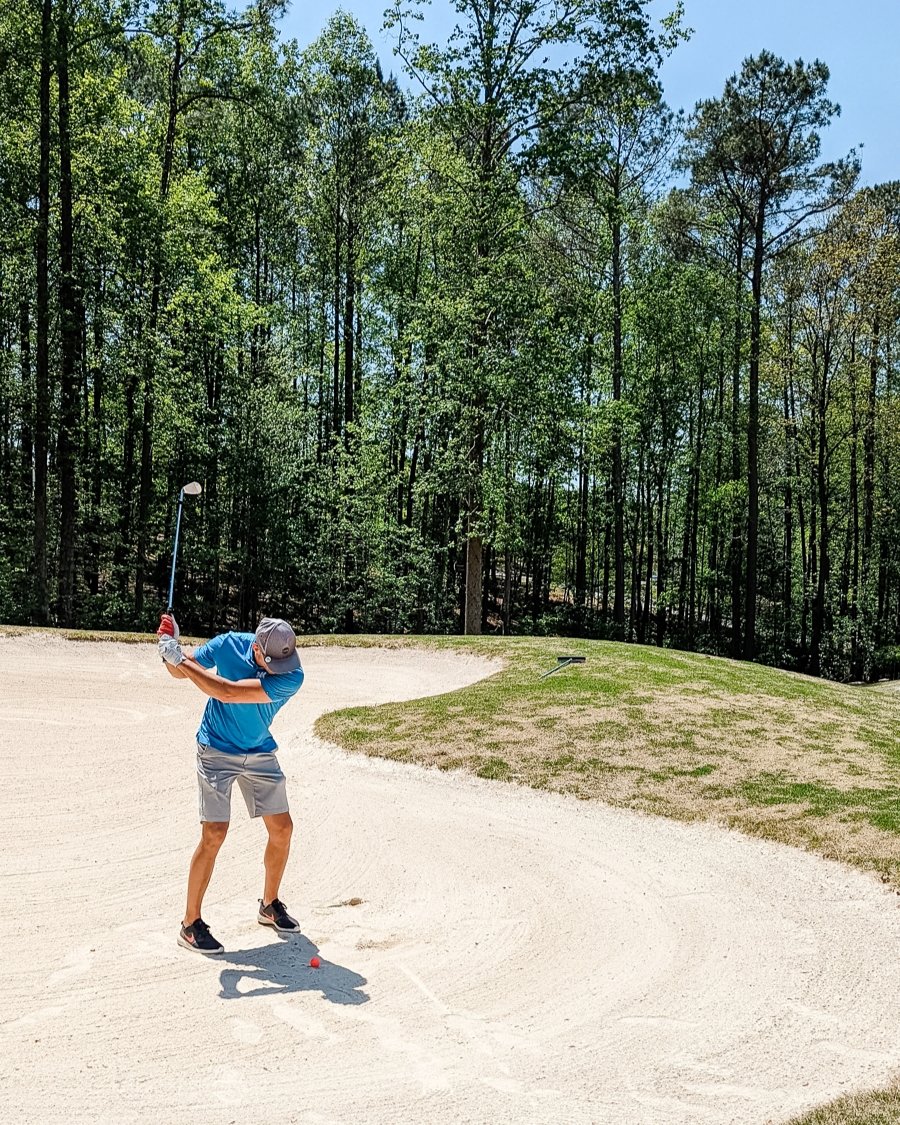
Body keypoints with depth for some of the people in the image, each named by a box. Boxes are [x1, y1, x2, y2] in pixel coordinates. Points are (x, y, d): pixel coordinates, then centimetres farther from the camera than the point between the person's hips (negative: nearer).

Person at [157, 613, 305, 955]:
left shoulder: (292, 676, -24)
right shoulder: (229, 644, -19)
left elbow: (228, 693, -32)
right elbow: (181, 672, -2)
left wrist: (182, 658, -32)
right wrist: (172, 652, -25)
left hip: (260, 755, 2)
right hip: (217, 751, -2)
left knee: (282, 829, 4)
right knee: (214, 834, -11)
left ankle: (270, 906, 28)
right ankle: (191, 924, 2)